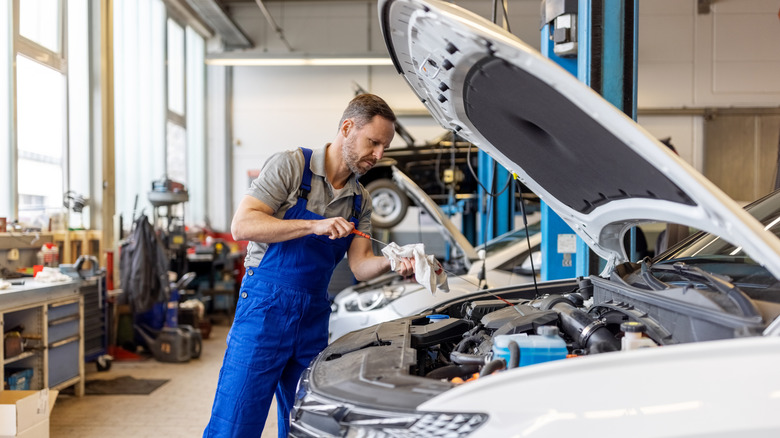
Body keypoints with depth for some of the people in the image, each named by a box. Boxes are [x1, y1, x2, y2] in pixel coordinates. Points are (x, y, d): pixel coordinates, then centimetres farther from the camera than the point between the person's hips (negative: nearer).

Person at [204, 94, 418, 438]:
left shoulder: (361, 201, 12)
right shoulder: (291, 166, -6)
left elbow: (360, 265, 5)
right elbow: (242, 226, -15)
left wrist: (392, 263, -17)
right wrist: (313, 226, -22)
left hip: (313, 317, 6)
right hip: (265, 308, -6)